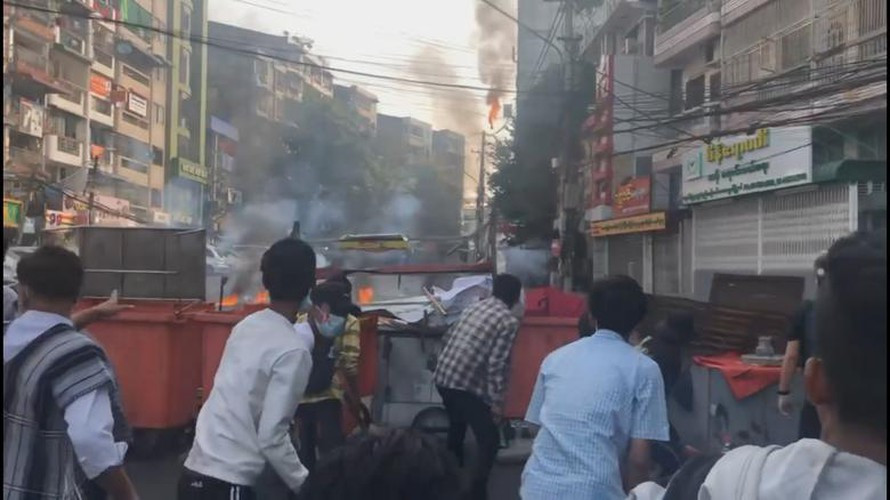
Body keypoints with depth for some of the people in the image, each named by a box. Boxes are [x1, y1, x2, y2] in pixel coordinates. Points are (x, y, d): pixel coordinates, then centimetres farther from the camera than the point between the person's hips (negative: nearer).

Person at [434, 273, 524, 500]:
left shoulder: (474, 306, 14)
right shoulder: (509, 320, -8)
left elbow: (448, 338, 19)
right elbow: (497, 365, -14)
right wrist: (497, 401, -10)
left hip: (443, 377, 8)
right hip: (466, 385, -8)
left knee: (456, 428, 29)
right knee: (490, 440, 2)